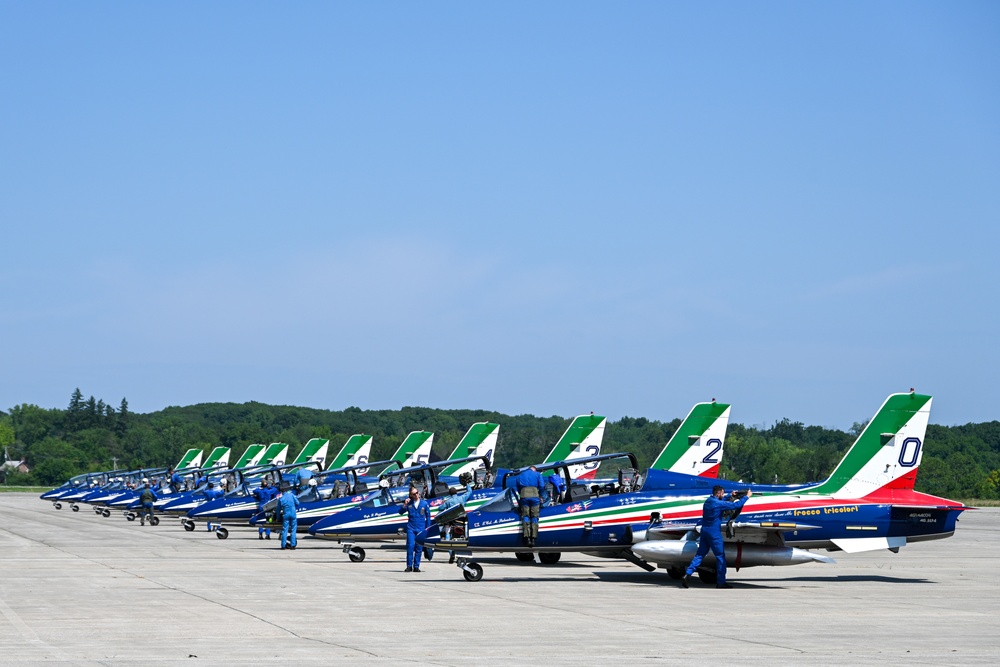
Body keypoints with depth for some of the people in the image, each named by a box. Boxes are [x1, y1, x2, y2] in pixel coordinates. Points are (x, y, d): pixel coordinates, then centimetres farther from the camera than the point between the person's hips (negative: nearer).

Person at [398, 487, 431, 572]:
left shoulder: (424, 503, 4)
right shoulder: (409, 503, 4)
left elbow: (428, 516, 10)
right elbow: (400, 512, 4)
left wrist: (427, 527, 6)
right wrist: (404, 505, -13)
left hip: (421, 529, 0)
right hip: (411, 529, 0)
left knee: (418, 548, 3)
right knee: (410, 546, -9)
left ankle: (416, 566, 10)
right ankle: (409, 566, -4)